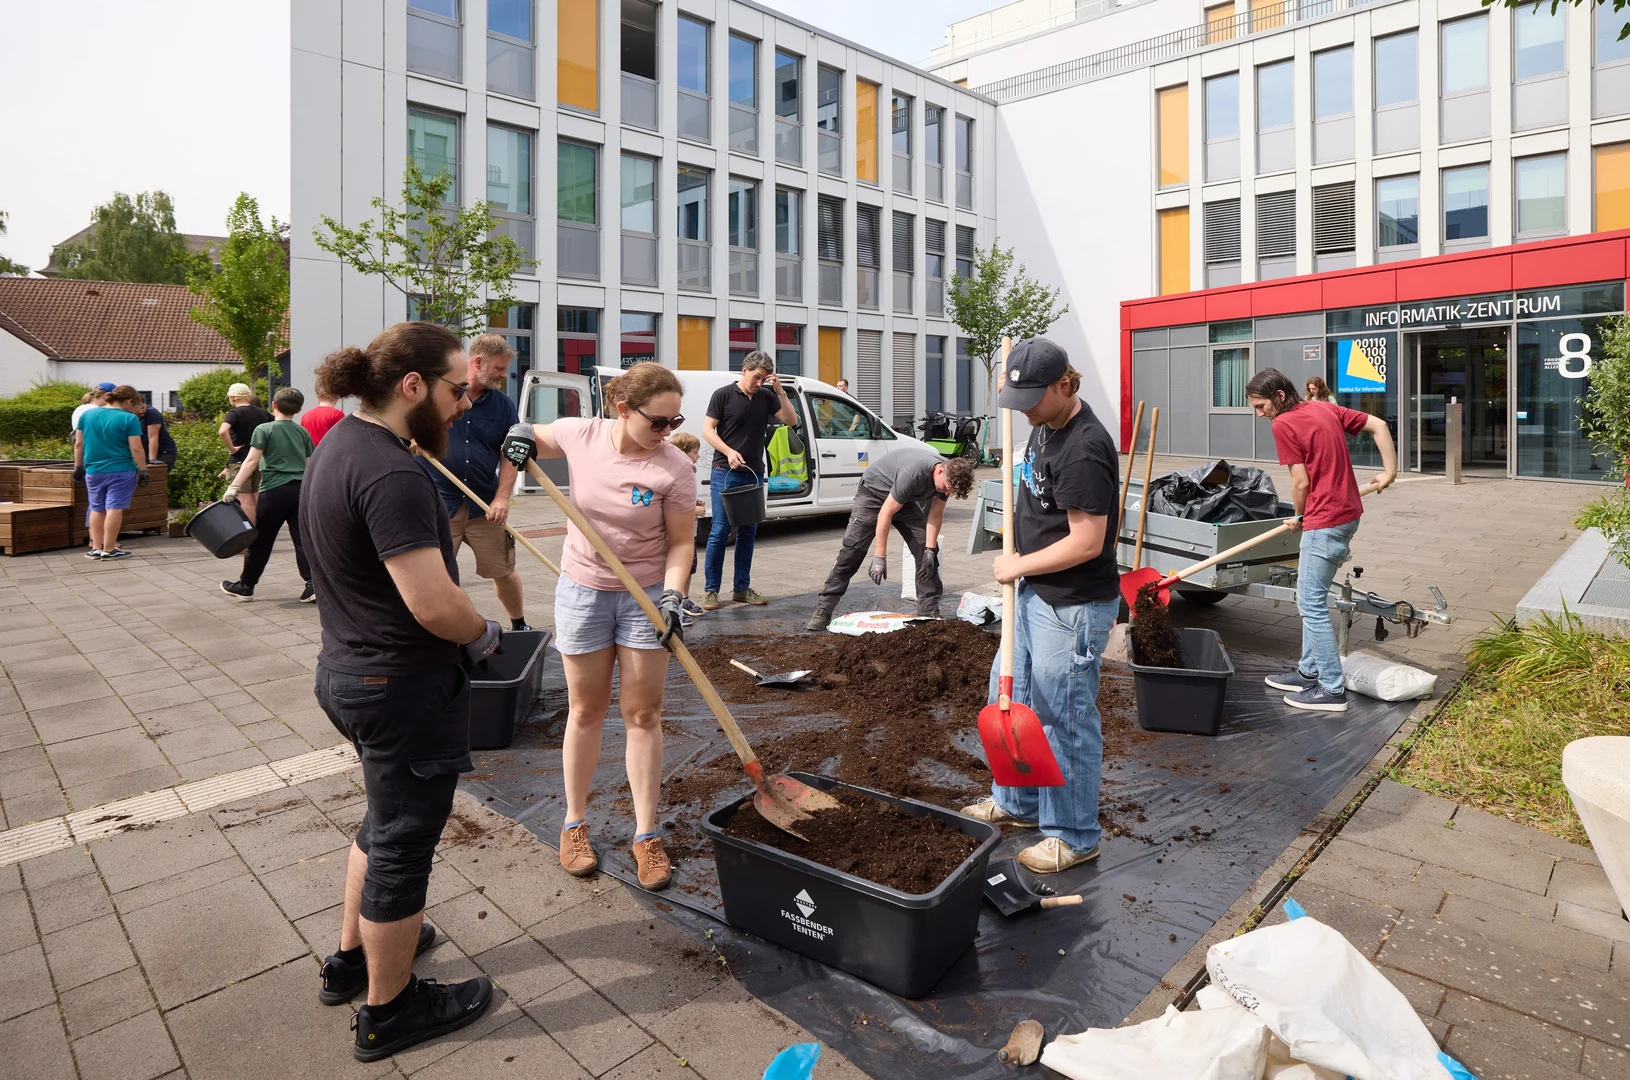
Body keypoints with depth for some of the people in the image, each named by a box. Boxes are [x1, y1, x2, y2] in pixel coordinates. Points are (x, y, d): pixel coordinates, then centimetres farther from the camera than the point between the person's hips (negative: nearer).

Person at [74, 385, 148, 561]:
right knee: (114, 508, -3)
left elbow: (78, 444, 11)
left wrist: (78, 467, 19)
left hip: (93, 471, 5)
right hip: (120, 470, -5)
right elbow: (136, 449, -11)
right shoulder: (129, 419, -9)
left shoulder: (86, 414, 7)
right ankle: (109, 550, -1)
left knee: (97, 509, 14)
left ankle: (96, 548, 14)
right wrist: (143, 470, -2)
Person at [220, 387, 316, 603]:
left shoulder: (264, 429, -3)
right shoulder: (303, 432, 10)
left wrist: (234, 486, -11)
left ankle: (246, 585, 20)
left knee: (261, 540, 7)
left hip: (274, 490, -3)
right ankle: (313, 583, -7)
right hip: (300, 490, 3)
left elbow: (252, 461, -10)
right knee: (302, 538, 2)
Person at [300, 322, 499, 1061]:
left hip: (348, 668, 10)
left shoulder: (340, 443, 6)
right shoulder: (391, 475, -26)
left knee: (387, 817, 28)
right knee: (403, 841, 9)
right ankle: (389, 1010, 30)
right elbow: (433, 604, -30)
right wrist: (484, 634, -11)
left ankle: (353, 956, 48)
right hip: (404, 686, -10)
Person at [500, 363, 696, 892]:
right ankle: (575, 823, 30)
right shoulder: (581, 434, -10)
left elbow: (681, 542, -10)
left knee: (643, 714, 5)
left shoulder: (674, 467, -17)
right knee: (586, 711, 12)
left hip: (646, 595, -1)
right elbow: (538, 439, 12)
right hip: (582, 591, 2)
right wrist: (522, 437, -11)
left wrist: (673, 595, -24)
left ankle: (646, 835, 19)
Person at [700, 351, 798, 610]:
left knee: (748, 532, 9)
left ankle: (742, 588, 17)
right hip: (725, 472, -5)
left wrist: (780, 392, -9)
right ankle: (710, 590, 2)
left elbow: (791, 421, 2)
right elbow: (707, 430, -5)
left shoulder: (767, 396, 8)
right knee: (720, 531, -4)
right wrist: (729, 451, -20)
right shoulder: (723, 394, -3)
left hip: (755, 473, 5)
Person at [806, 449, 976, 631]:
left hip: (906, 499, 6)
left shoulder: (949, 475, -18)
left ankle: (929, 612, 2)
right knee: (851, 552, -14)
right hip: (874, 492, -6)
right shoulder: (912, 473, -39)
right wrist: (880, 557, -29)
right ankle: (823, 610, -12)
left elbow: (935, 515, -8)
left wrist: (929, 551, -17)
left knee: (926, 551, -5)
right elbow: (885, 513, -32)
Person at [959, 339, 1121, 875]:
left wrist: (1018, 565, -13)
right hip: (1034, 592, 10)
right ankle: (1017, 801, 39)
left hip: (1073, 605, -10)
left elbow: (1086, 542, -25)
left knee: (1063, 718, 3)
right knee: (1010, 698, 20)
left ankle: (1074, 836, 22)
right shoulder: (1045, 424, 6)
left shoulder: (1083, 450, -24)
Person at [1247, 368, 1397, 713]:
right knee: (1311, 597, 18)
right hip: (1348, 512, 10)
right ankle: (1309, 671, 27)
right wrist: (1390, 470, 14)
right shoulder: (1327, 410, 13)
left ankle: (1332, 690, 2)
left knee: (1311, 603, -3)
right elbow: (1379, 425, 15)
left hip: (1325, 522, -10)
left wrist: (1300, 517, 5)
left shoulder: (1283, 424, -12)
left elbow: (1301, 482, -12)